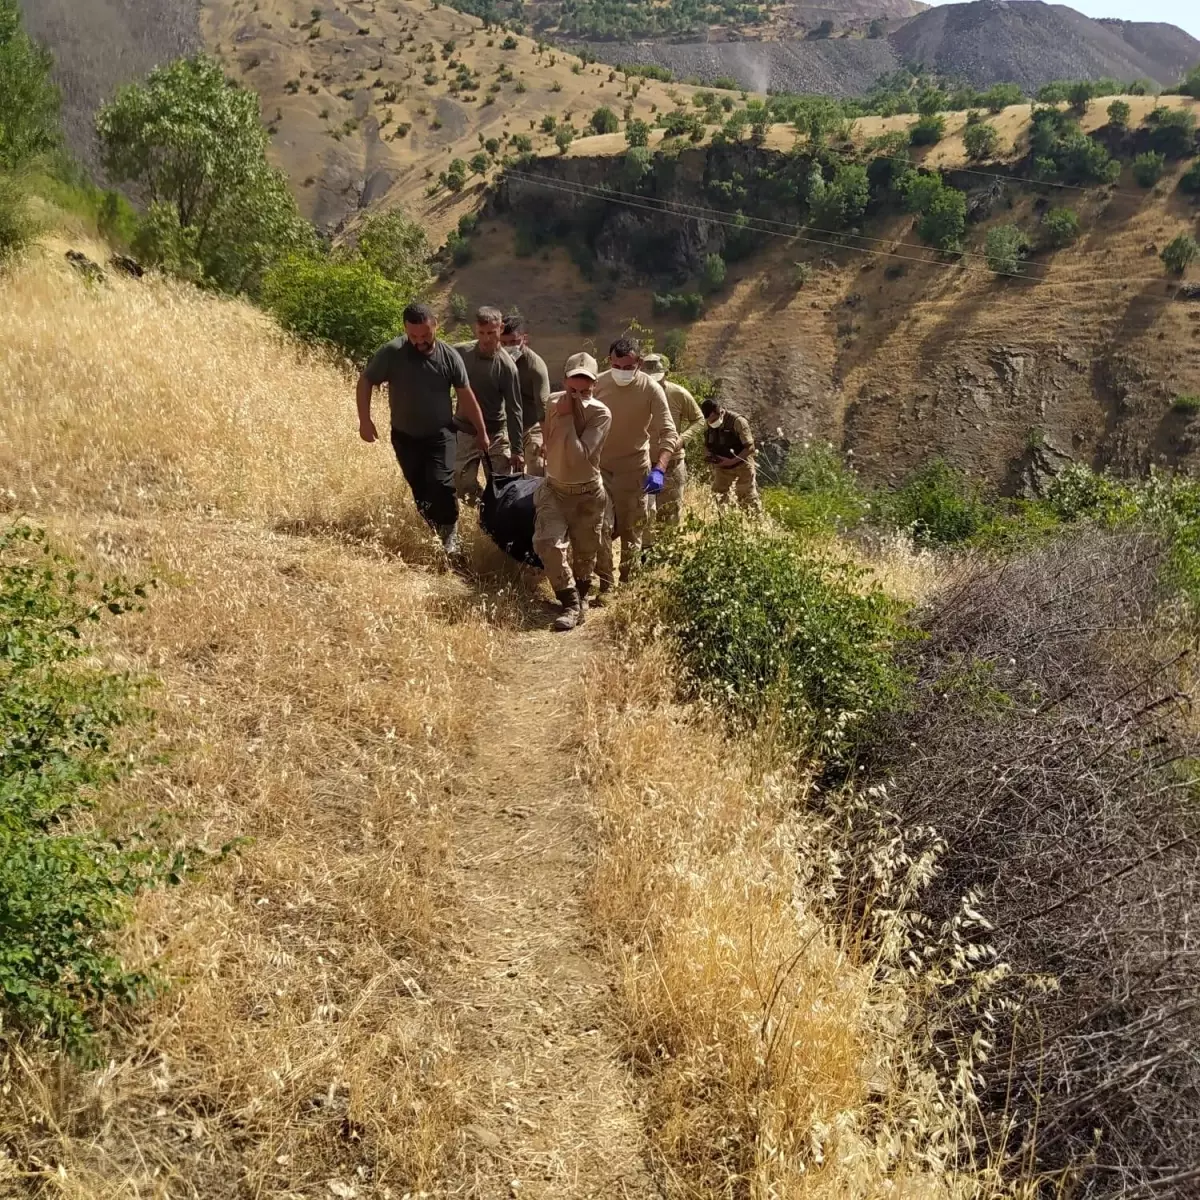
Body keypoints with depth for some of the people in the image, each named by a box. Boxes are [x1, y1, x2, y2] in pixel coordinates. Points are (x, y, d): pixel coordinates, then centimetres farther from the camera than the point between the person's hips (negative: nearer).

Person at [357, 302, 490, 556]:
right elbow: (365, 382, -4)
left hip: (440, 434, -1)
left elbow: (466, 396, -2)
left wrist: (481, 432, 4)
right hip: (405, 436, 1)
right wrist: (365, 420, -12)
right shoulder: (391, 353, -16)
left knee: (441, 483, -18)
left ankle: (450, 535, 0)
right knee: (420, 490, 10)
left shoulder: (449, 356, -11)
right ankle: (436, 533, 29)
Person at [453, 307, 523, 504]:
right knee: (463, 487, 3)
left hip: (496, 434, -2)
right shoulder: (460, 353, -8)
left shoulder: (506, 366, -15)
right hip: (466, 433, 3)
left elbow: (513, 410, -12)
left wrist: (516, 450, -11)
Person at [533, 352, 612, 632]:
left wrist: (567, 416, -29)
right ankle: (571, 603, -6)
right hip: (554, 489, 2)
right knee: (547, 543, -20)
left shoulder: (601, 414, -20)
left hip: (588, 494, -2)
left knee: (585, 554, 12)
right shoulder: (552, 403, -8)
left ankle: (581, 598, 41)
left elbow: (578, 456, -31)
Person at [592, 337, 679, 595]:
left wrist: (659, 469, -30)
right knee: (601, 527, -6)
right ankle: (605, 586, 3)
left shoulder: (651, 389, -15)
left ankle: (628, 582, 25)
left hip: (634, 468, -1)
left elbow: (669, 433, -17)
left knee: (630, 530, 9)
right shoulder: (597, 384, -8)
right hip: (600, 465, 1)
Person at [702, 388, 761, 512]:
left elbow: (750, 448, -22)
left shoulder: (738, 421, -22)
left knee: (748, 501, 2)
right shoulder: (709, 425, -3)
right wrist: (708, 455, -13)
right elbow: (707, 445, 11)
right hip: (722, 468, 5)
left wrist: (731, 461, -30)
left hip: (742, 466, -5)